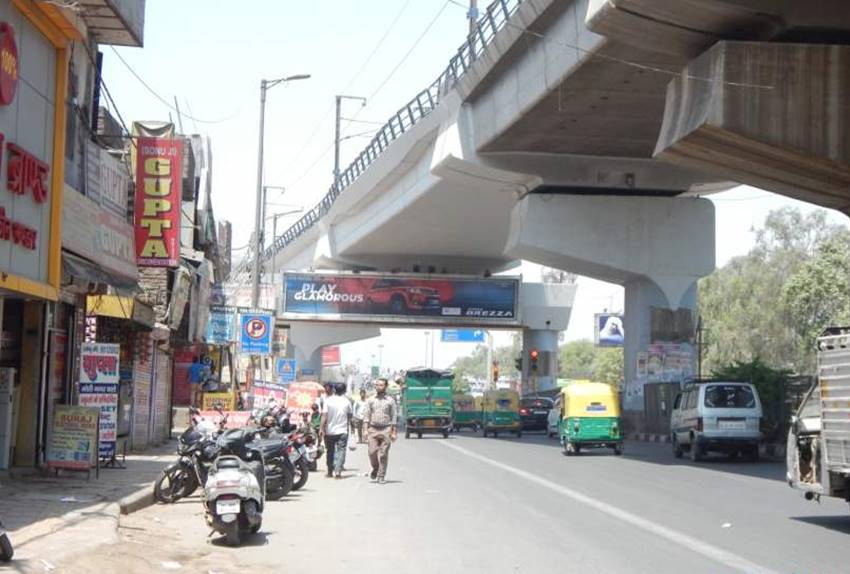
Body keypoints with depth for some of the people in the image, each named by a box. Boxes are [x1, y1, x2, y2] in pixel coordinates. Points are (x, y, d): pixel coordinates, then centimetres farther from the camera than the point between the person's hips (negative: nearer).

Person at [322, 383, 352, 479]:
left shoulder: (328, 400, -6)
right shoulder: (347, 401, -2)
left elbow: (324, 416, -10)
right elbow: (350, 416, 5)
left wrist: (322, 428, -6)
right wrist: (348, 424, 22)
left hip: (330, 431, 1)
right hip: (342, 431, 0)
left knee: (330, 451, 13)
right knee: (341, 451, 0)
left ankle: (330, 472, 18)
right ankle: (338, 471, -15)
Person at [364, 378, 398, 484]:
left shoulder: (390, 401, 4)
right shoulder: (371, 400, 9)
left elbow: (394, 417, 5)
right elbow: (367, 415, 9)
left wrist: (394, 432, 0)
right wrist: (366, 429, 0)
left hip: (385, 429, -1)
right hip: (373, 429, 1)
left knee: (383, 454, -2)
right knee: (372, 452, -6)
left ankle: (381, 476, 5)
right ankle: (375, 469, 21)